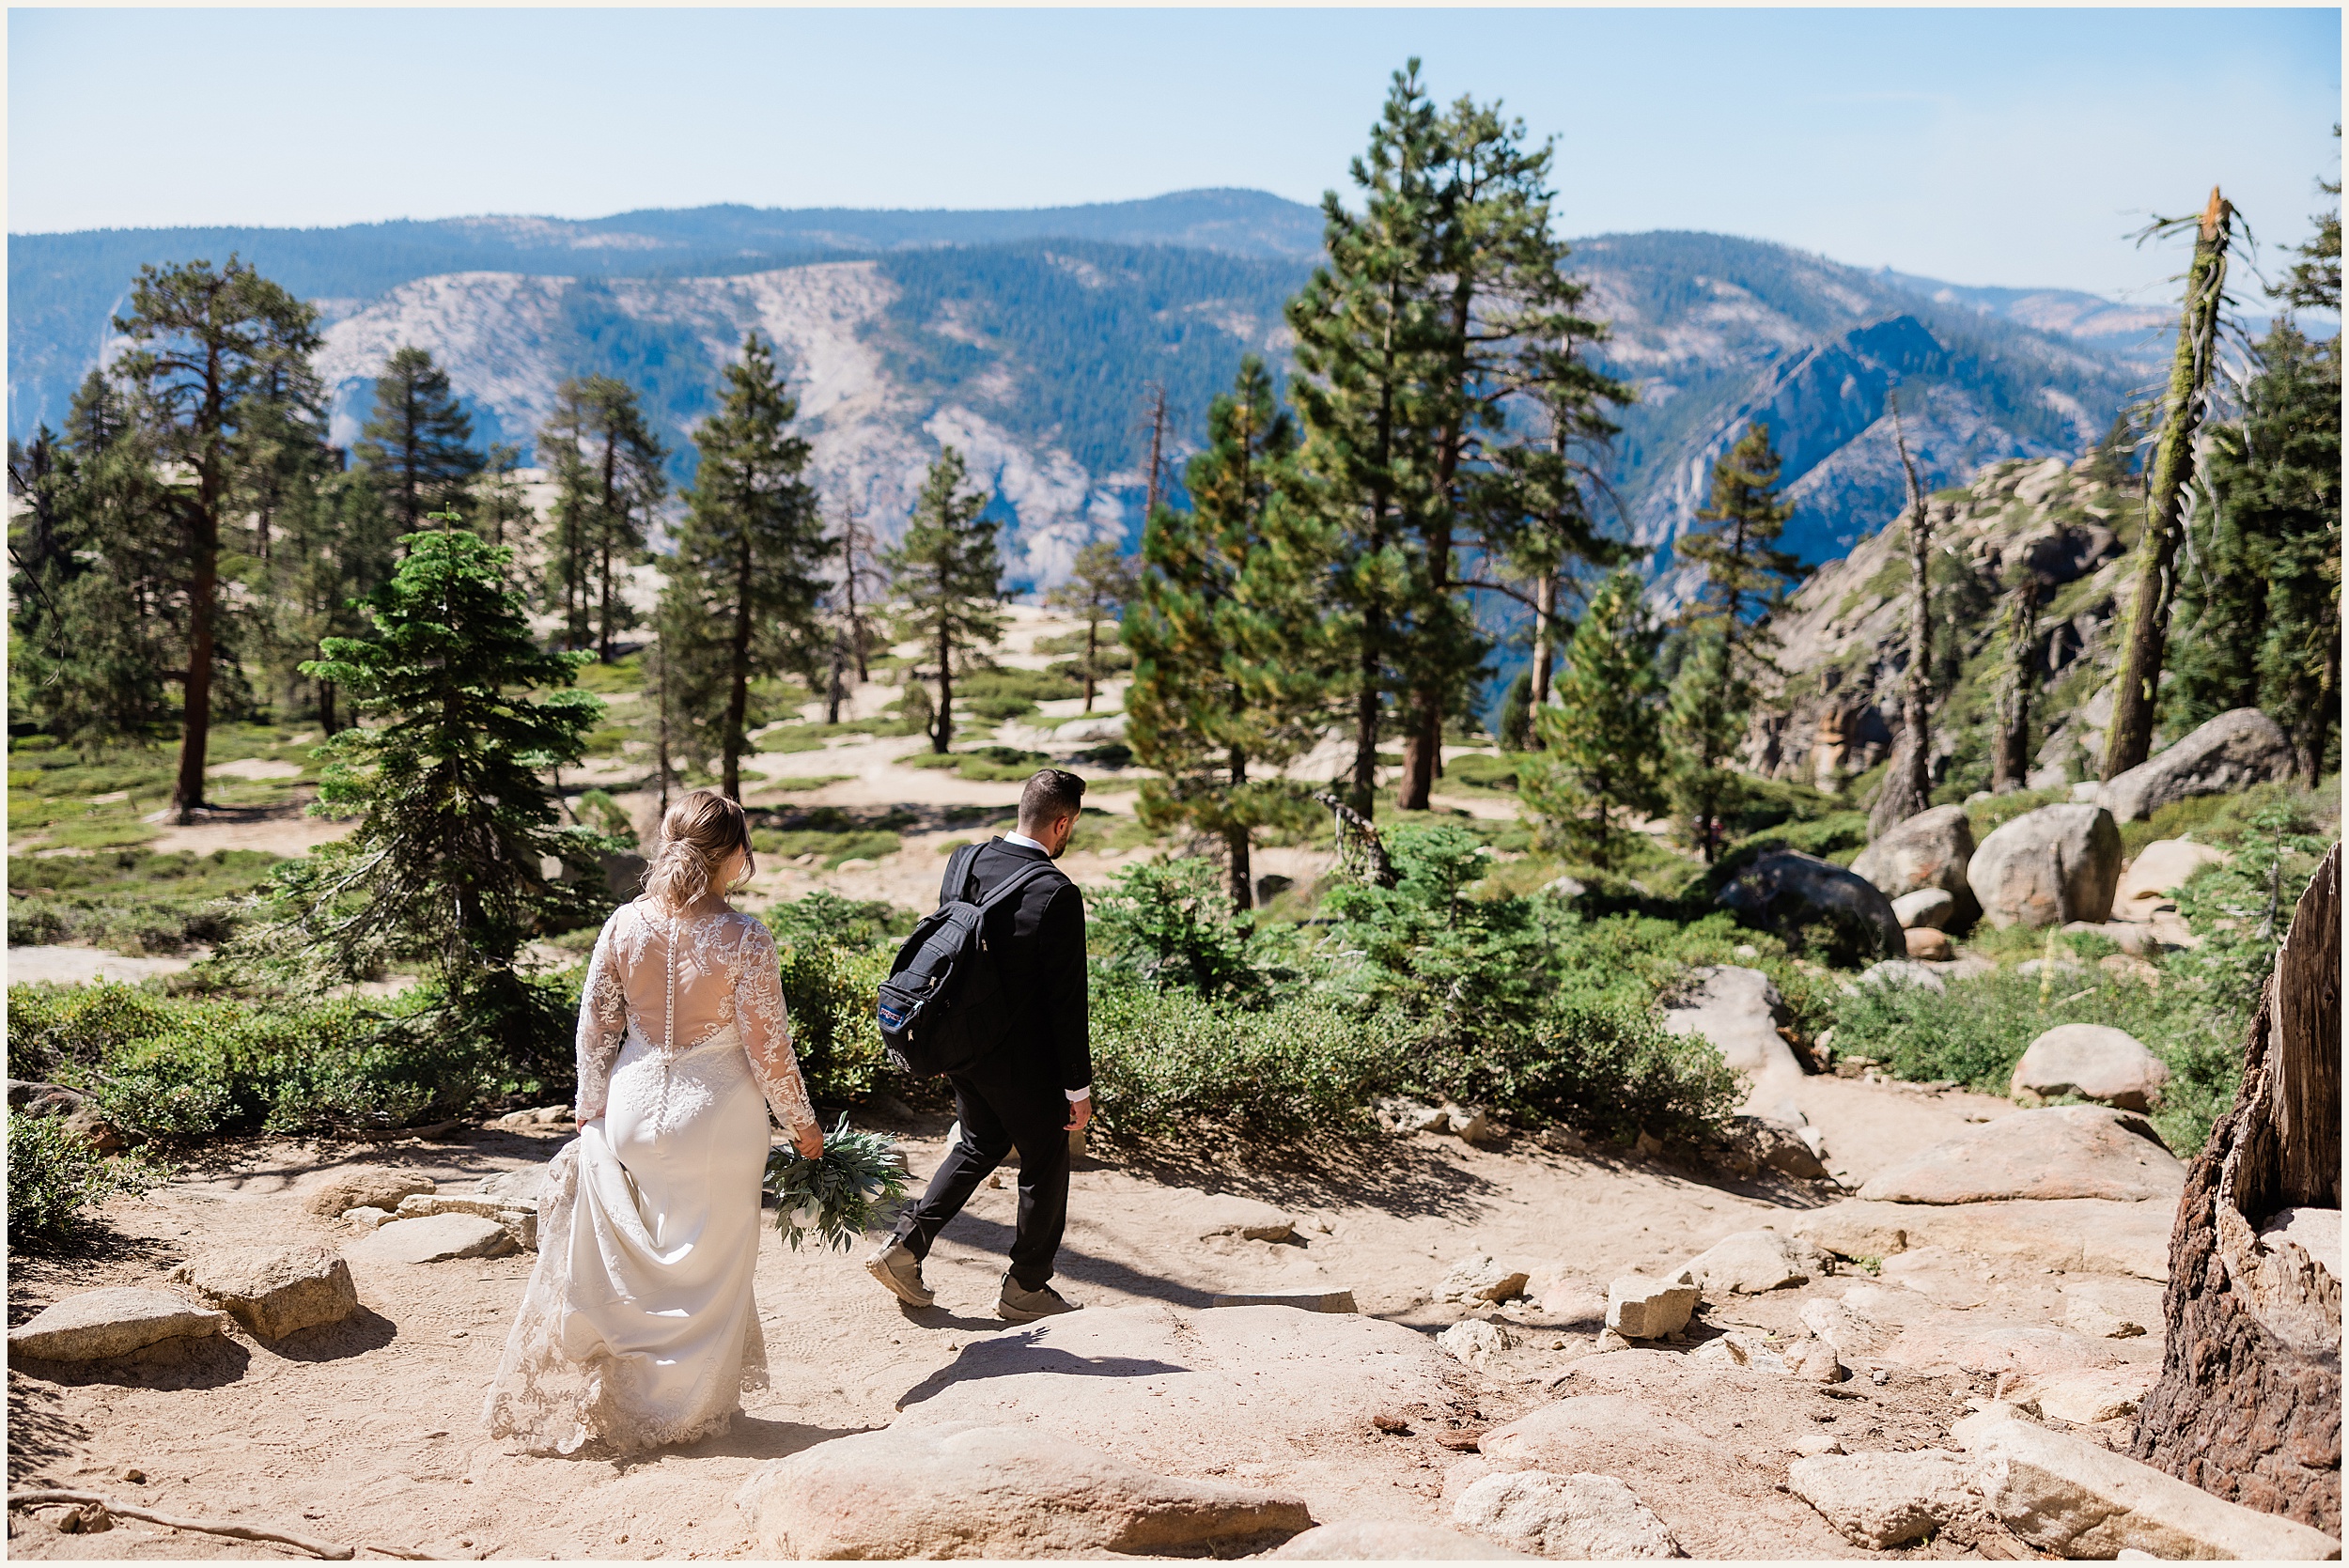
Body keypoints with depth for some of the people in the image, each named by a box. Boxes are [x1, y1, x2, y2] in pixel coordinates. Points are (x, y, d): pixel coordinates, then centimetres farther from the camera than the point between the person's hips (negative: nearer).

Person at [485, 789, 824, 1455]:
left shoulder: (624, 926, -6)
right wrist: (801, 1123, 2)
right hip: (716, 1119, -3)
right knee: (707, 1261, 13)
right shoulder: (744, 941, -17)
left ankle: (615, 1398, 32)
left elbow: (595, 1027, 1)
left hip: (633, 1108, 4)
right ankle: (689, 1405, 26)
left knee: (629, 1258, 19)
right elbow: (767, 1046, -12)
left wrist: (590, 1110, 13)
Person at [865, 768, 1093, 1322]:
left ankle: (904, 1246, 22)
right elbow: (1066, 1000, -19)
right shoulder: (1057, 896, -23)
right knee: (1044, 1164, 13)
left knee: (980, 1144, 27)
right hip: (1023, 1061, -7)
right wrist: (1079, 1087, -10)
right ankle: (1026, 1289, 26)